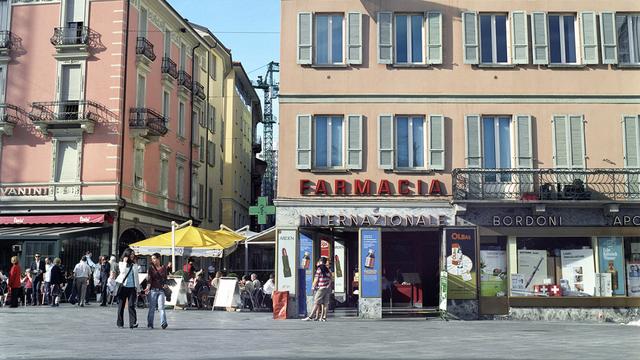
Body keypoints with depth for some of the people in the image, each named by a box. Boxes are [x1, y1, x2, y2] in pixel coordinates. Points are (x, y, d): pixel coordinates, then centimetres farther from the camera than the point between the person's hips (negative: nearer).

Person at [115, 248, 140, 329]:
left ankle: (133, 323, -16)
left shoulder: (134, 265, 14)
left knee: (131, 305, -9)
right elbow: (123, 271, -13)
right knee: (121, 305, 5)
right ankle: (120, 323, 14)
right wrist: (125, 262, -8)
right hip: (123, 287, -1)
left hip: (132, 288, 1)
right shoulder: (121, 263, 6)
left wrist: (138, 289, 13)